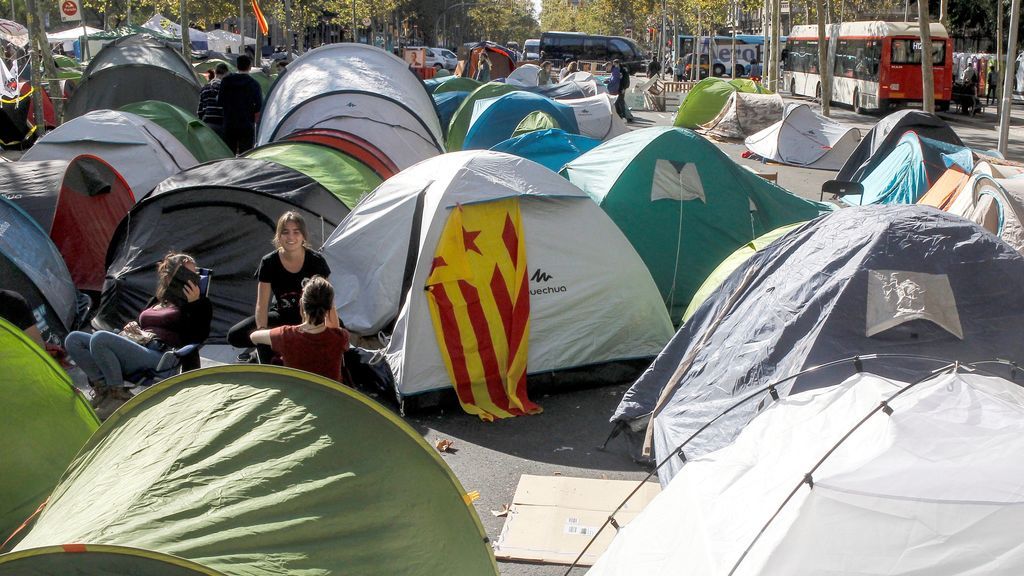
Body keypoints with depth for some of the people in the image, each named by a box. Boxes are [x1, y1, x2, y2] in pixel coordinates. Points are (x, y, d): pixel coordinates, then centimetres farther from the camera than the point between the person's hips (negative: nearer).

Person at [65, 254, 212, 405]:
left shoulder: (199, 304, 7)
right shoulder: (156, 301, 27)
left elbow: (197, 337, -8)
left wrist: (194, 303, -11)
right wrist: (132, 328, 10)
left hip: (156, 357, -8)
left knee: (99, 338, -29)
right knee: (73, 339, -3)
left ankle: (117, 393, -18)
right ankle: (102, 384, -14)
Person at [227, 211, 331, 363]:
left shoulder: (316, 261, -15)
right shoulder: (269, 263, -13)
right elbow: (262, 304, -15)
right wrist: (262, 331, -32)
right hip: (281, 315, 1)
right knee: (235, 336, -17)